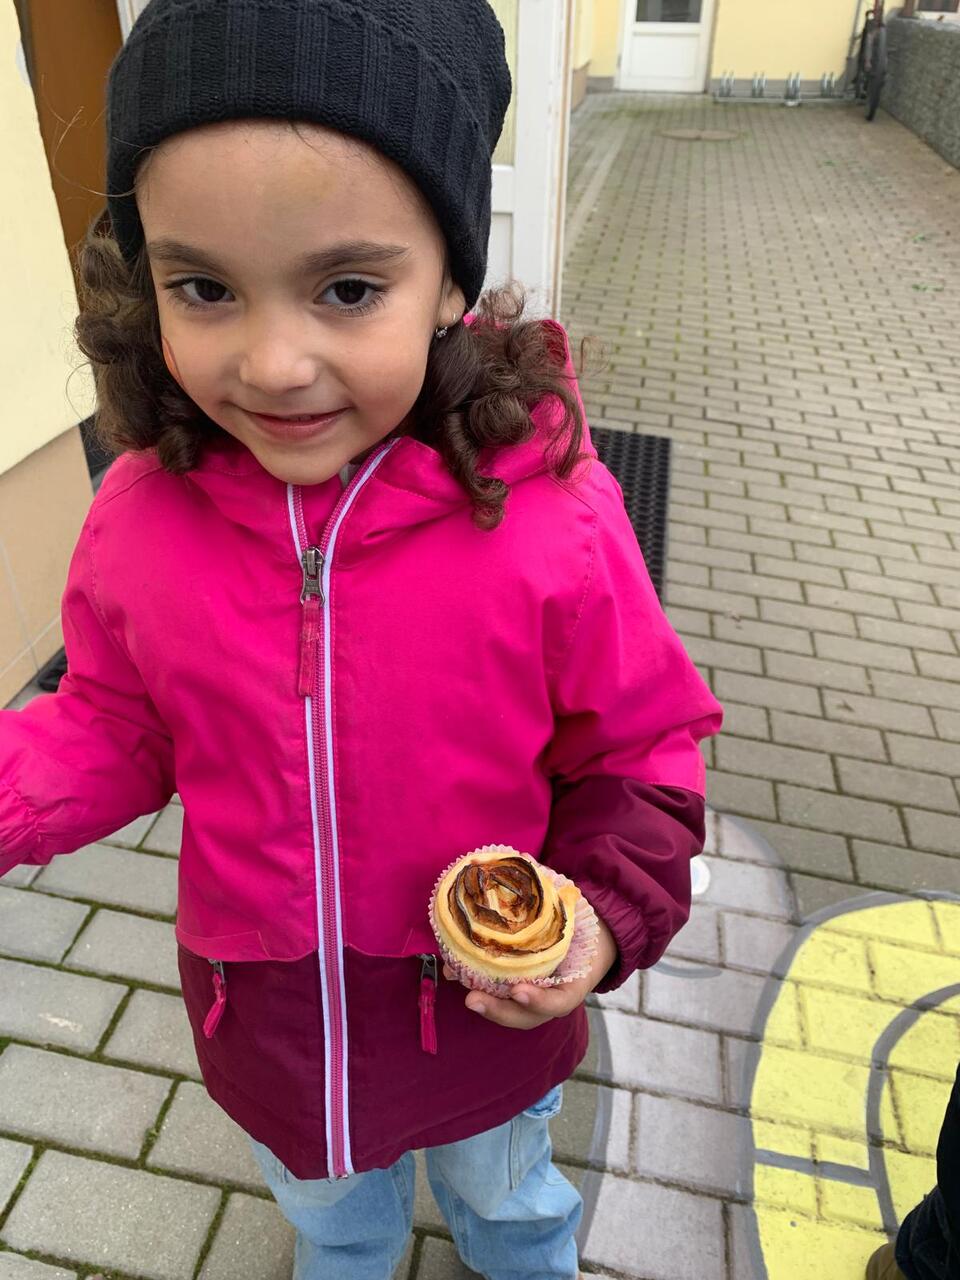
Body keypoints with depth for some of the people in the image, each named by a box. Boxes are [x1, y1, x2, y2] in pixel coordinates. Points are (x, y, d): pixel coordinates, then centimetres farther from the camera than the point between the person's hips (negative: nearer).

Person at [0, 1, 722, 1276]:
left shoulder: (551, 513, -28)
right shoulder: (138, 517, -19)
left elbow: (641, 751, -13)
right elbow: (118, 727, -3)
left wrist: (606, 911, -27)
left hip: (486, 1008, -2)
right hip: (261, 1014, 3)